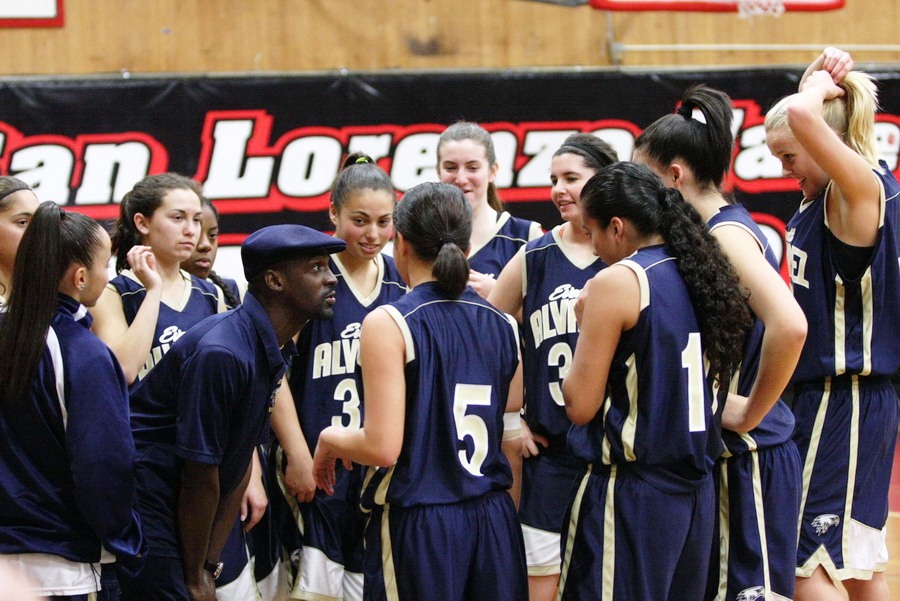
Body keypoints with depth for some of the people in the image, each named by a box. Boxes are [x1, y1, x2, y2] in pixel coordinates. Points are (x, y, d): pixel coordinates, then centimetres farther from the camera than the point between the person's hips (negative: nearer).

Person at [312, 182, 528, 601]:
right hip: (493, 519, 5)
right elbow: (512, 435, 13)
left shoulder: (388, 324, -11)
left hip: (418, 523, -5)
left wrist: (329, 439, 3)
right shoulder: (503, 325, 6)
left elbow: (383, 448, -16)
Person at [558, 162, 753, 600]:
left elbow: (581, 405, -11)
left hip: (630, 495, -8)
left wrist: (586, 325, 2)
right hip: (696, 490, 8)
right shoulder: (698, 275, 8)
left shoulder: (616, 282, -12)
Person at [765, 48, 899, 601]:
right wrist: (824, 78, 8)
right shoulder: (826, 197, 10)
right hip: (824, 392, 10)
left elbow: (803, 115, -33)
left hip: (848, 399, -10)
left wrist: (824, 85, -13)